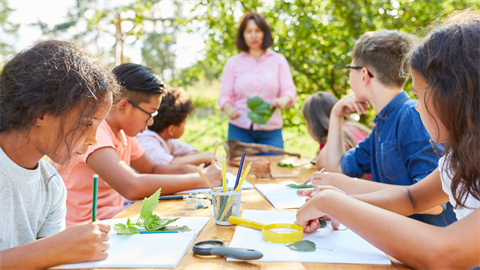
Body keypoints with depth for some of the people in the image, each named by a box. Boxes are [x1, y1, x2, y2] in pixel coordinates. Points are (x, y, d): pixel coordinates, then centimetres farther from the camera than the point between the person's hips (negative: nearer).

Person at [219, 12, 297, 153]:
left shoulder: (278, 60, 10)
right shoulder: (233, 62, 10)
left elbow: (290, 91, 3)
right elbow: (225, 96, 7)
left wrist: (283, 100, -21)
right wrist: (228, 108, -17)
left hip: (270, 131, 0)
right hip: (239, 130, 0)